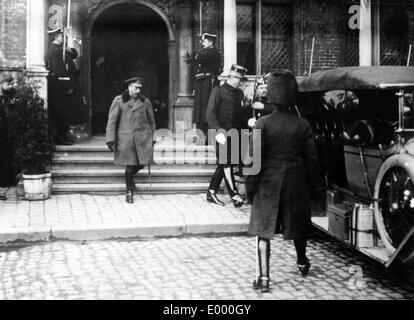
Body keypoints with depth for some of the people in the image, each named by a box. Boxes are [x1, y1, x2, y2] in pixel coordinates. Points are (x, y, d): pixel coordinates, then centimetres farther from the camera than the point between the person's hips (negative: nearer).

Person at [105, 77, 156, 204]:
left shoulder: (145, 101, 7)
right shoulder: (118, 101, 0)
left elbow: (151, 121, 16)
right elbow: (112, 121, -1)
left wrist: (152, 138, 16)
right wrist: (110, 140, -7)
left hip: (143, 137, 3)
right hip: (126, 138, -2)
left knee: (142, 163, -1)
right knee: (130, 165, 0)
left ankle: (130, 177, 34)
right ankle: (129, 192, 19)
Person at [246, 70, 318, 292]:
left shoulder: (263, 124, -11)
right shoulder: (302, 125, -4)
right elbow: (311, 157, 1)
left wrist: (250, 186, -4)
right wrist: (308, 183, 13)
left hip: (269, 183, -3)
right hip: (296, 183, 3)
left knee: (264, 230, 2)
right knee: (297, 224, 21)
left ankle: (263, 278, -5)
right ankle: (302, 262, 44)